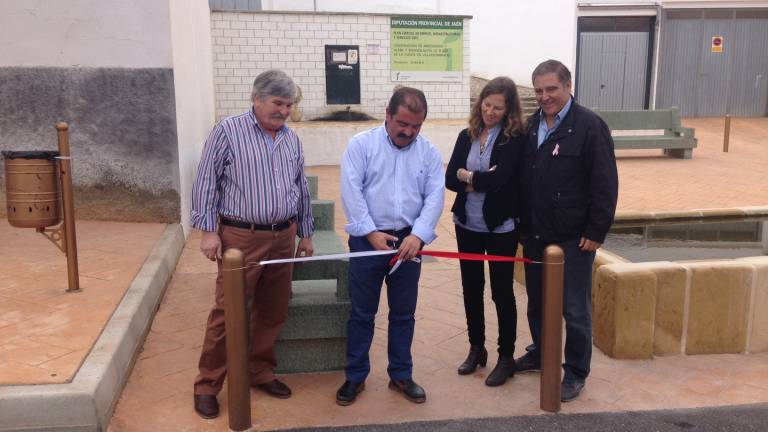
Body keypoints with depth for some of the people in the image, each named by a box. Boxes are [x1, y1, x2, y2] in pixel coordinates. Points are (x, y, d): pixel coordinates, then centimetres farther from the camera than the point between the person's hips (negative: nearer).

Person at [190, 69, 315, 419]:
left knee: (272, 311, 12)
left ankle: (260, 372, 30)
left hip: (283, 238, 6)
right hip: (240, 237, -5)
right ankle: (207, 385, 13)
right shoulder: (227, 131, -5)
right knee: (227, 312, -1)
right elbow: (206, 182, -6)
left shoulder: (292, 139, 11)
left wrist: (305, 233, 18)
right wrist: (208, 230, -11)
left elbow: (301, 189, 18)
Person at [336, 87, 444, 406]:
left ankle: (401, 375, 27)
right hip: (368, 240, -2)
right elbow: (351, 191, -10)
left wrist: (418, 235, -17)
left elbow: (435, 197, -3)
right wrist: (371, 232, -17)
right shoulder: (361, 144, -4)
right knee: (361, 312, 7)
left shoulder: (429, 152, 4)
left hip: (409, 241, 2)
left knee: (403, 313, 12)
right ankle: (356, 376, 21)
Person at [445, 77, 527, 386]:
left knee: (501, 292, 5)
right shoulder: (467, 136, 4)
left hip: (500, 227, -5)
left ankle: (506, 358, 20)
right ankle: (476, 349, 33)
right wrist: (480, 180, -18)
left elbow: (498, 178, -22)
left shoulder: (515, 139, -10)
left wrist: (467, 176, -7)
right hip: (467, 225, 5)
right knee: (471, 288, 15)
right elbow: (450, 178, -2)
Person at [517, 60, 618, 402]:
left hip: (573, 238, -6)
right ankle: (539, 353, 38)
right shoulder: (531, 126, 8)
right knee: (536, 302, 19)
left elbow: (605, 184, -13)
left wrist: (596, 231, -15)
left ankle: (576, 372, 19)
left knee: (575, 308, 4)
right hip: (535, 234, 6)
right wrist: (523, 224, 11)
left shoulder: (589, 126, -12)